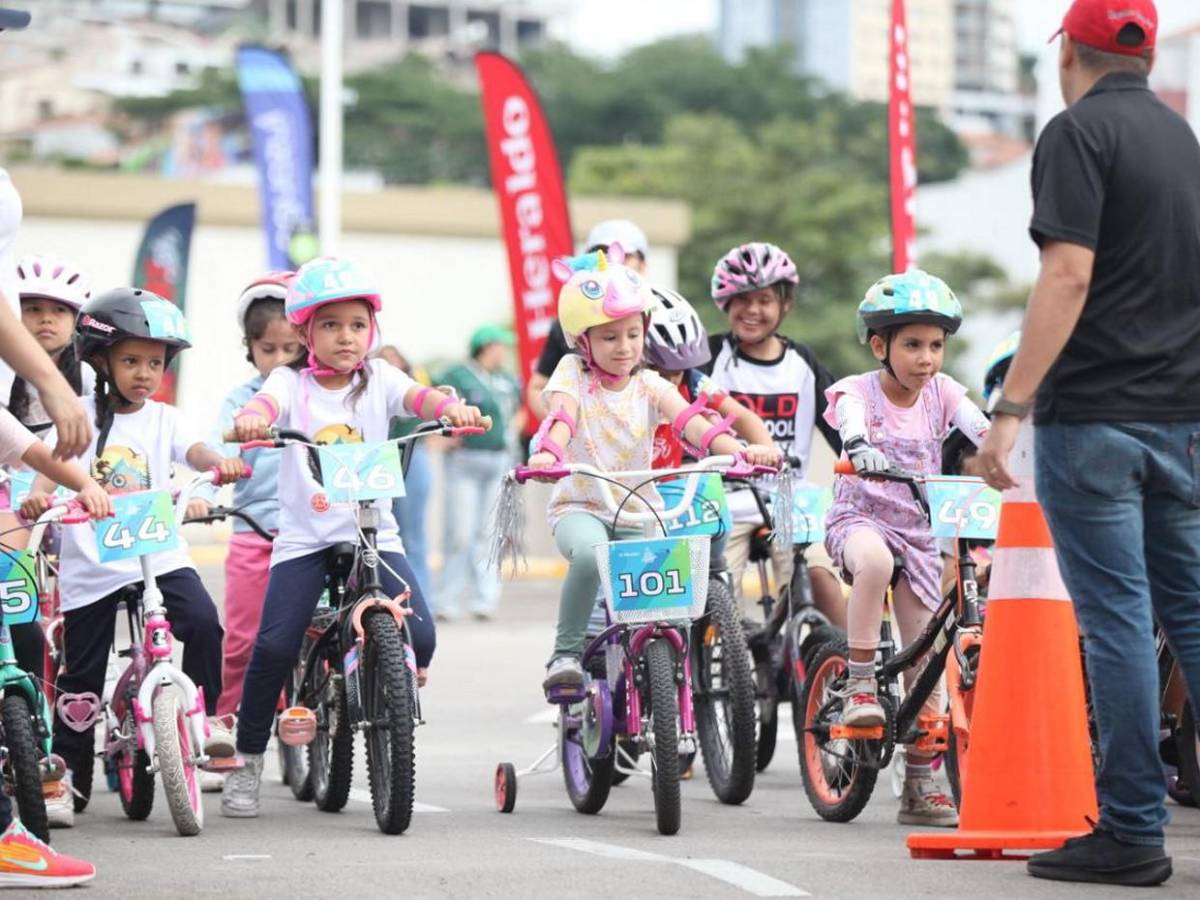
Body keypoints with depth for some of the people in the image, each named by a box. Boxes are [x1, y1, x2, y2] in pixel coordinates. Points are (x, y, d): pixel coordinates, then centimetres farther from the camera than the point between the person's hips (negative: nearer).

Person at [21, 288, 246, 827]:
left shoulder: (163, 419, 6)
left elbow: (193, 450, -11)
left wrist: (218, 462, -34)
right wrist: (38, 495, -32)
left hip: (158, 554, 1)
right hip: (90, 563, -1)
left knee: (202, 621, -23)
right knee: (81, 674, 3)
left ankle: (205, 716, -3)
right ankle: (64, 772, 14)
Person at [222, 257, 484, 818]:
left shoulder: (377, 380, 7)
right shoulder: (291, 383, 2)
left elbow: (416, 397, -12)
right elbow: (267, 401, -20)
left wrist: (453, 409, -36)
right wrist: (250, 417, -45)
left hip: (373, 534, 1)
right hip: (303, 537, -1)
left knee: (418, 635, -18)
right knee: (274, 644, -18)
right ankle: (247, 761, 3)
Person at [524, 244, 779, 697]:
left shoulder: (649, 385, 5)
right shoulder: (573, 373, 0)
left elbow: (689, 421, -12)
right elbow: (563, 416, -20)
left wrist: (740, 450, -32)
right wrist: (547, 453, -44)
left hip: (639, 510, 3)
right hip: (580, 506, -3)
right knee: (590, 554, -36)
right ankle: (565, 654, -22)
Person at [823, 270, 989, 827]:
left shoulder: (941, 391, 1)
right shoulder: (857, 391, -8)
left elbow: (982, 430, -15)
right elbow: (851, 426, -31)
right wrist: (862, 452, -54)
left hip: (919, 529, 4)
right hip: (860, 516, -4)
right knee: (874, 560, -41)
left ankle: (920, 785, 10)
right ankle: (860, 686, -27)